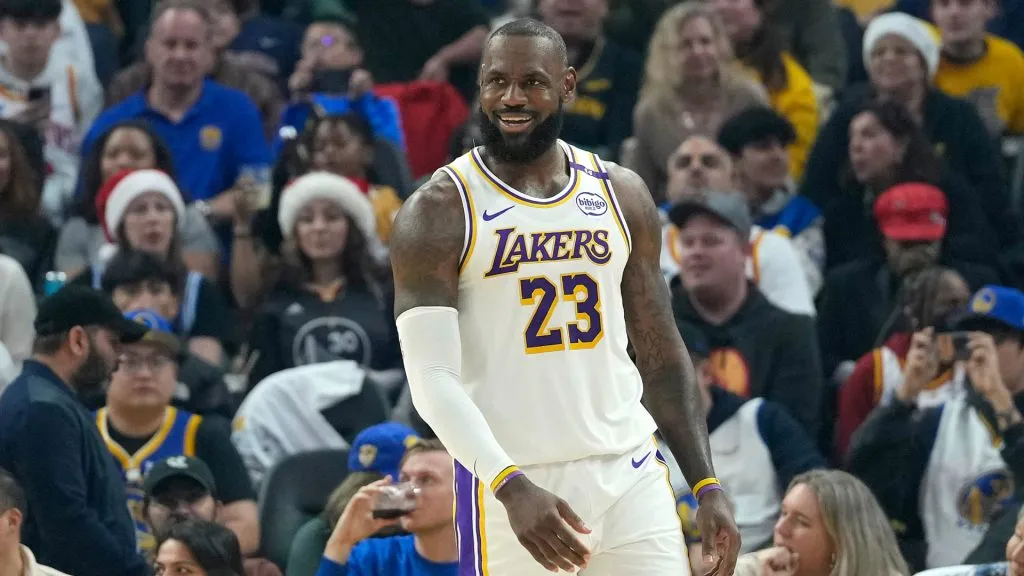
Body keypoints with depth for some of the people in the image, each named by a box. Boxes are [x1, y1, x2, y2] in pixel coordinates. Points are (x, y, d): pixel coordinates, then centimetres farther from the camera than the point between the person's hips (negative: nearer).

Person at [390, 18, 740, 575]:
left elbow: (661, 354, 15)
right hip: (511, 485, -4)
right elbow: (432, 378, -13)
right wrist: (513, 488, -26)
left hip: (630, 478, 4)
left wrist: (707, 486, 5)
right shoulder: (438, 212, -6)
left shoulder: (623, 196, 9)